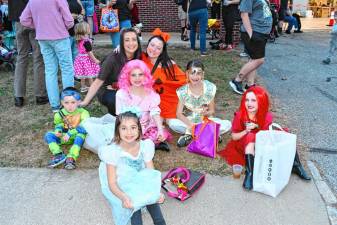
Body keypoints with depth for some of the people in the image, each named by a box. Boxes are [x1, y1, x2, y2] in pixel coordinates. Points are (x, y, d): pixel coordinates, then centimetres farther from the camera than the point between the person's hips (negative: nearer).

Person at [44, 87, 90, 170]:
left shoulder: (82, 113, -16)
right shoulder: (60, 114, -2)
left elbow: (83, 127, -26)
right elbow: (59, 124, 13)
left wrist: (70, 133, -32)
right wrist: (58, 130, -11)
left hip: (77, 136, -4)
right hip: (64, 136, 4)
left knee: (81, 134, -37)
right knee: (48, 135, -13)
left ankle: (71, 157, -43)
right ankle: (58, 155, -29)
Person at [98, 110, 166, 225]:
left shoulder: (145, 146, -15)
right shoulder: (113, 151, -23)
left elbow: (151, 174, -14)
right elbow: (112, 183, -24)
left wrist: (156, 192, -34)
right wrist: (124, 197, -44)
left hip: (140, 184, 3)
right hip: (121, 189, -2)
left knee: (150, 194, -26)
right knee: (132, 199, -30)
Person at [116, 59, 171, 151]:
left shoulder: (150, 93, 1)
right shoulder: (122, 94, -7)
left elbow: (155, 113, -7)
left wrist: (160, 129, -22)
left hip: (147, 126, 2)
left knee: (163, 134, -23)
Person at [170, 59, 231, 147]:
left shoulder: (209, 88, -11)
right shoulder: (183, 91, -12)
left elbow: (212, 110, -5)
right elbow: (179, 113, -13)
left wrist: (206, 113, -29)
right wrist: (190, 124, -30)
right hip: (190, 121, 0)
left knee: (227, 124, -25)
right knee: (172, 123, -30)